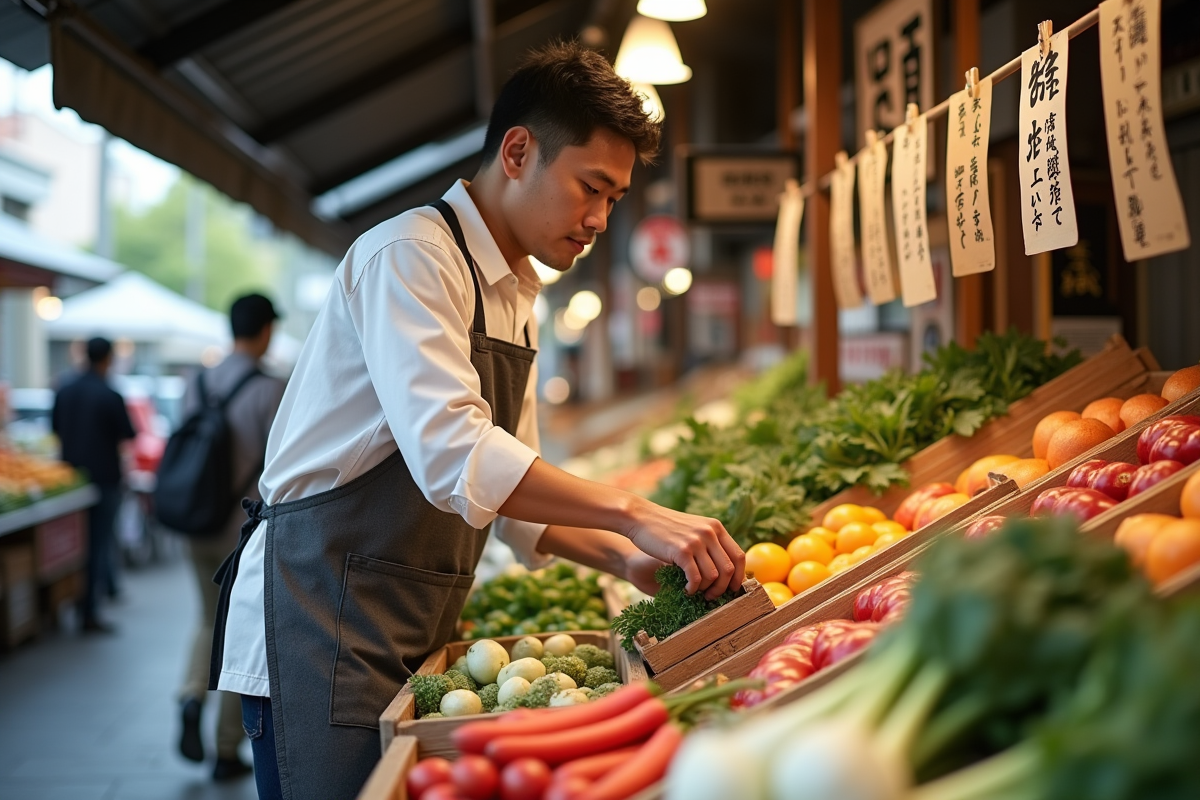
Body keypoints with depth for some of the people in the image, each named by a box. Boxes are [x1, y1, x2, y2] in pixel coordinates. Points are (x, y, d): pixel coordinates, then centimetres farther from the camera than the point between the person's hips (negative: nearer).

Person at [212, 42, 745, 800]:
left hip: (418, 626, 9)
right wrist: (633, 514, -31)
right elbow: (451, 454, -29)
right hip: (324, 610, -8)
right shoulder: (410, 255, -14)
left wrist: (624, 558, 1)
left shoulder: (517, 301, 15)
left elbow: (513, 492, 15)